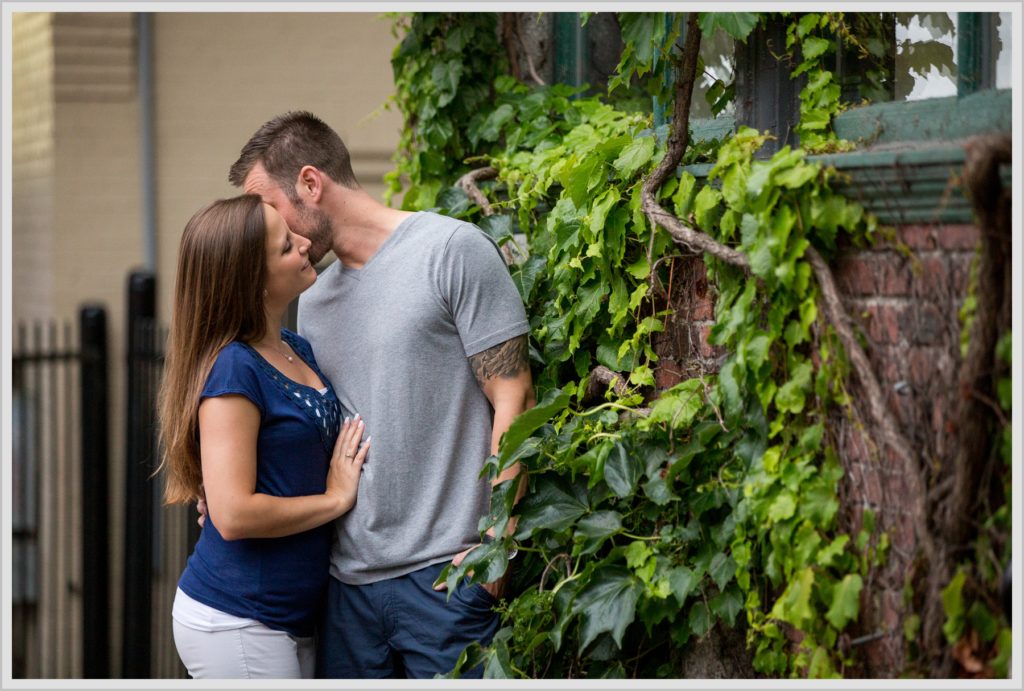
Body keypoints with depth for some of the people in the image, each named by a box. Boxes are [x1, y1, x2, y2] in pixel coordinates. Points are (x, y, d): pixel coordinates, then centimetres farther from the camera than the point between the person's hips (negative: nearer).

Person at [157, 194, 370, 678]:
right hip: (235, 621, -8)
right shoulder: (234, 369, -17)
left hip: (294, 616, 8)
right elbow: (233, 514, -22)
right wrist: (336, 498, -10)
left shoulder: (298, 350, 9)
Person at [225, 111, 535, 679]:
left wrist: (494, 548, -15)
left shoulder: (452, 250, -5)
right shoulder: (312, 301, 17)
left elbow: (513, 401, -9)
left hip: (444, 575, -6)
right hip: (346, 581, 6)